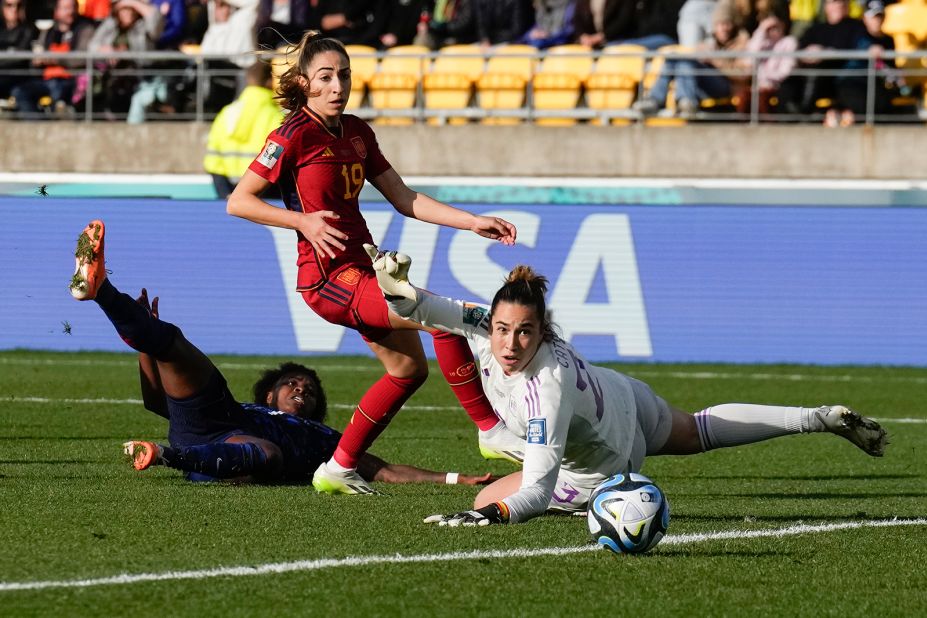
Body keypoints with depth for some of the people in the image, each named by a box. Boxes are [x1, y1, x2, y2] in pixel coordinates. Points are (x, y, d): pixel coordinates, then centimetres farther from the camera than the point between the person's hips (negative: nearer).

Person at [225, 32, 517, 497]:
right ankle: (493, 430, -8)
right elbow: (238, 201, -11)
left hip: (361, 265, 9)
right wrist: (303, 221, -21)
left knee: (409, 367, 15)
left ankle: (337, 471, 22)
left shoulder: (355, 132, 10)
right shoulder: (294, 136, -12)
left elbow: (405, 200, 13)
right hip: (330, 276, -9)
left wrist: (474, 222, 5)